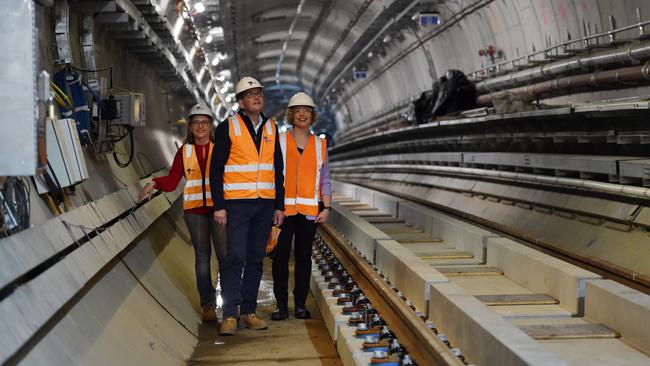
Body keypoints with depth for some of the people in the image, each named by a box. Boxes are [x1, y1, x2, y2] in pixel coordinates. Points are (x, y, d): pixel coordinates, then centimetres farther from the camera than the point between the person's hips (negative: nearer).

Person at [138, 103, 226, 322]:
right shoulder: (184, 151, 10)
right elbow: (172, 181, 5)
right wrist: (154, 184, -14)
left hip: (218, 208, -2)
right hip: (194, 209, 2)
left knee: (224, 254, -8)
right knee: (202, 255, 4)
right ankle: (208, 304, 10)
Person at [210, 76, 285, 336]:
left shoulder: (271, 128, 12)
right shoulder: (228, 127, -1)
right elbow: (216, 169, -2)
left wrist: (279, 205, 12)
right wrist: (219, 206, -9)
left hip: (265, 204, 5)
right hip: (237, 204, -4)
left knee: (256, 258, 8)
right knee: (236, 257, -9)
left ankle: (249, 311, 16)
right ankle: (230, 315, -5)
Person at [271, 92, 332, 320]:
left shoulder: (320, 145, 10)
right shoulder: (279, 141, 3)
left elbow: (324, 179, 10)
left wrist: (327, 208, 1)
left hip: (309, 210, 2)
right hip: (283, 209, -2)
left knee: (304, 257, 6)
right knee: (280, 257, -3)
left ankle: (300, 304, 14)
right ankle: (281, 305, 6)